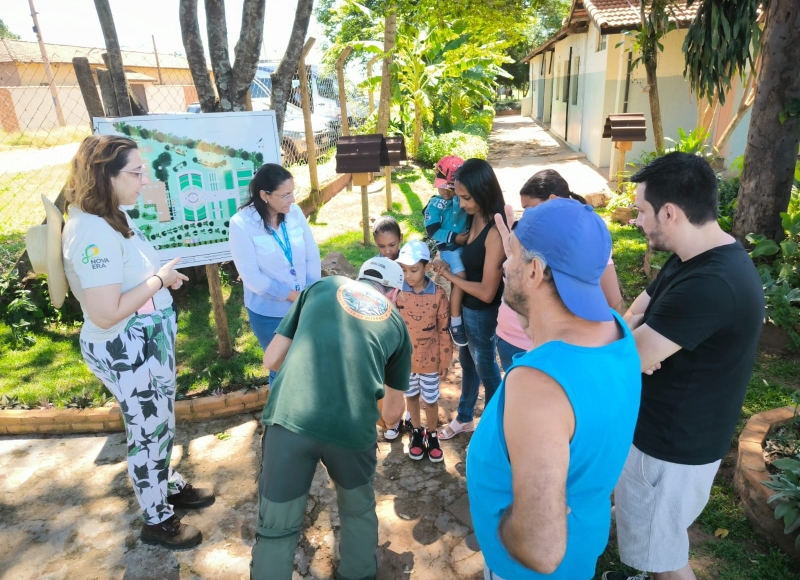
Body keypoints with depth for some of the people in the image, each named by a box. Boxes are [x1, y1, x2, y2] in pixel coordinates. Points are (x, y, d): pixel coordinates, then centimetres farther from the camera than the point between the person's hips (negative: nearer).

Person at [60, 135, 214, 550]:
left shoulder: (113, 217, 4)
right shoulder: (92, 232, -27)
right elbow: (105, 313, -30)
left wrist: (164, 276, 4)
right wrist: (160, 279, -21)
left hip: (149, 341, 9)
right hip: (125, 351, -9)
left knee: (161, 425, 25)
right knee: (147, 433, 9)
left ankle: (170, 486, 47)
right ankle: (156, 520, 31)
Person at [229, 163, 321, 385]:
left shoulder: (295, 212, -6)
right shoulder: (241, 224, -15)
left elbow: (312, 256, -1)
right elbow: (252, 277, -16)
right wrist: (295, 295, -16)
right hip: (268, 314, -3)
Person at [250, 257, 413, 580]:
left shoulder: (321, 287, 19)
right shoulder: (395, 323, 20)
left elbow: (272, 360, 18)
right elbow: (393, 411, 28)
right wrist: (388, 424, 51)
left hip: (288, 418, 0)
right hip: (353, 427, 1)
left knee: (276, 528, 19)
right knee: (358, 512, 30)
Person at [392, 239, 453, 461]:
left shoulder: (438, 294, -15)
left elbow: (444, 330, -7)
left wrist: (445, 361, -3)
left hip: (430, 359, -1)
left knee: (431, 400, 14)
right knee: (411, 396, 19)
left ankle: (432, 435, 36)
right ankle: (416, 432, 41)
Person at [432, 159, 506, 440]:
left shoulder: (495, 232, -28)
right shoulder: (476, 218, -3)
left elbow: (487, 292, -27)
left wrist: (449, 275, -19)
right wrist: (449, 264, -9)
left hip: (482, 312, -8)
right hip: (465, 306, 8)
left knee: (485, 369, 13)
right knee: (467, 363, 24)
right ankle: (464, 419, 47)